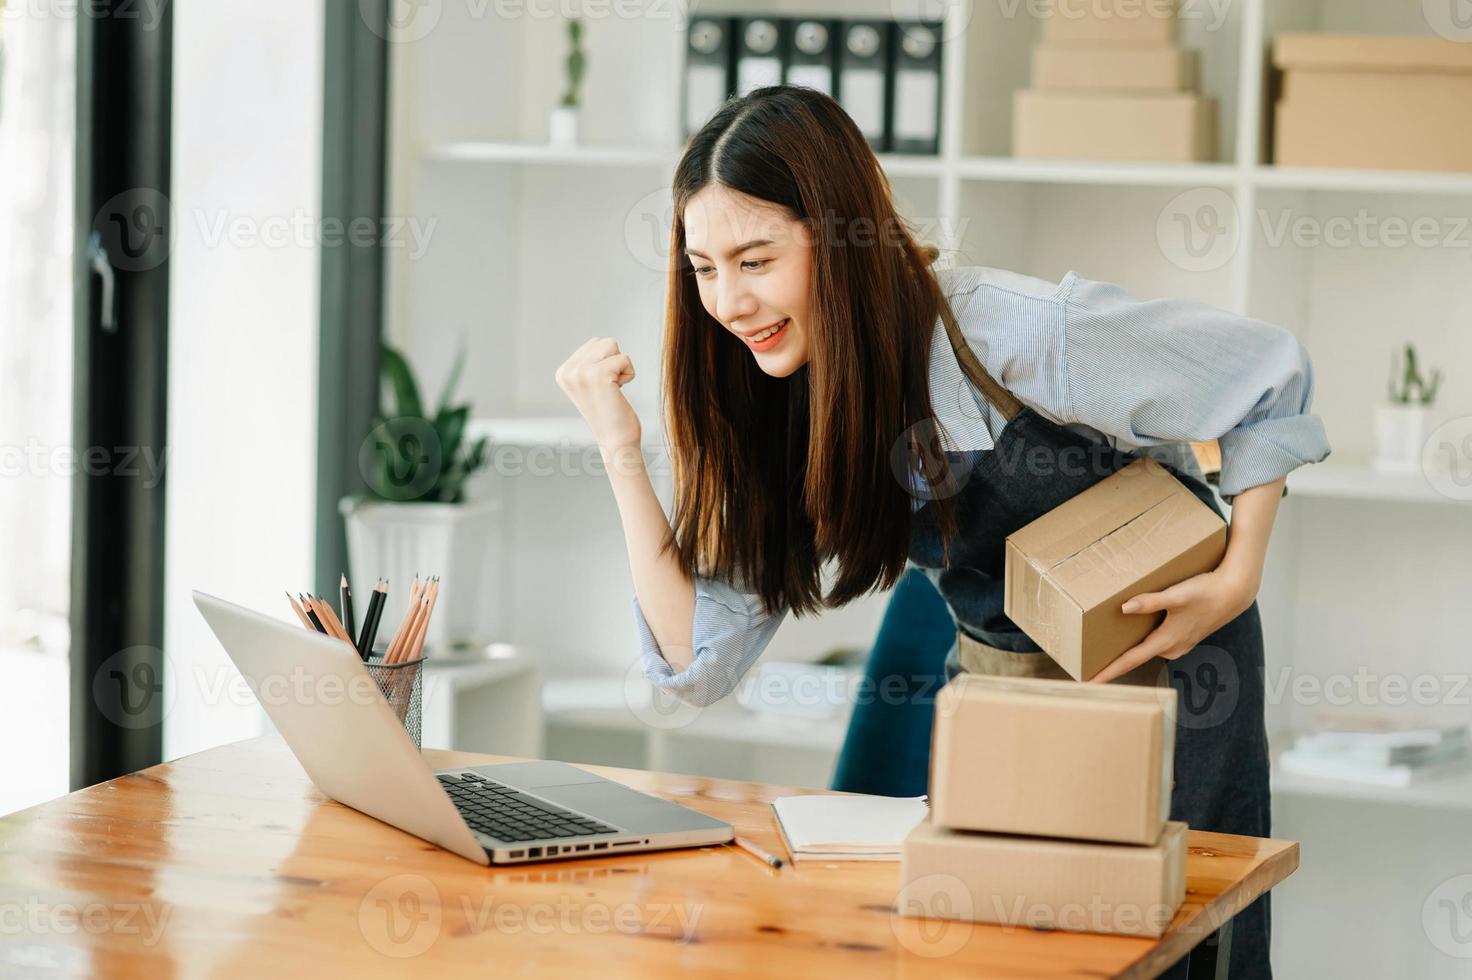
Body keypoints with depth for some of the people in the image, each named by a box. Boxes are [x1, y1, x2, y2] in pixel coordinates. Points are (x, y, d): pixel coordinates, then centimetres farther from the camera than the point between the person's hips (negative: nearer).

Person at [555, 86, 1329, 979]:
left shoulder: (1020, 340, -28)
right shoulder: (780, 413, -10)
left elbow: (1271, 371, -16)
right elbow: (702, 661, -13)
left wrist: (1238, 580, -20)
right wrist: (623, 453, -17)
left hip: (1164, 665, -5)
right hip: (991, 674, 5)